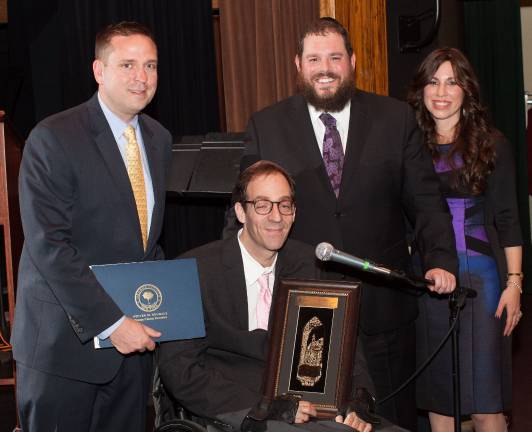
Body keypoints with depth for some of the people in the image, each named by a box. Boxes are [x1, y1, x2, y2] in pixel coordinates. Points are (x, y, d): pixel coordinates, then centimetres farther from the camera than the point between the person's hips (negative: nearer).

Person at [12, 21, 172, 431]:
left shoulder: (159, 139, 9)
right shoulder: (53, 139, -12)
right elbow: (48, 246, -18)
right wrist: (110, 322, -21)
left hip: (133, 337, 6)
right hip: (66, 343, -5)